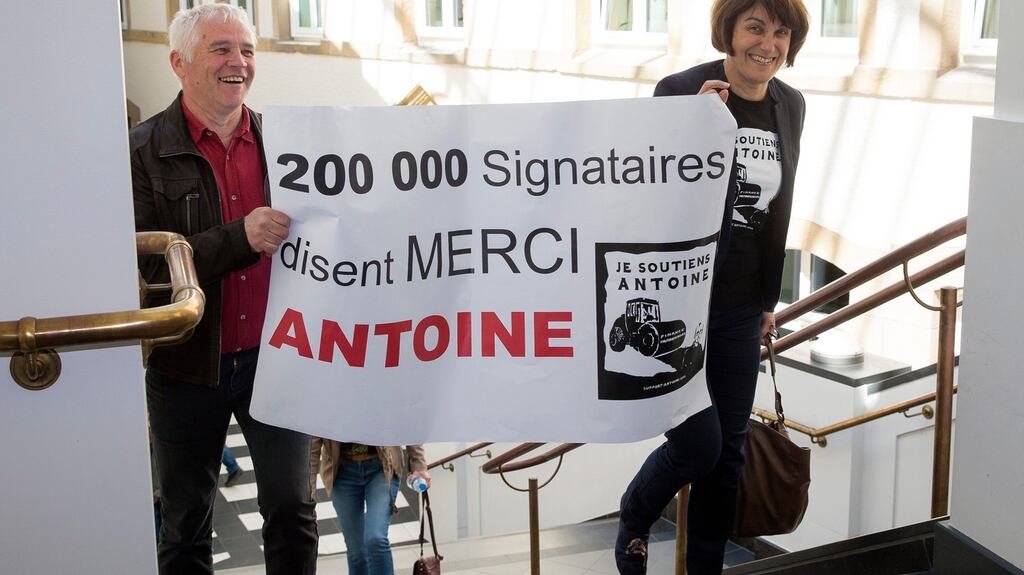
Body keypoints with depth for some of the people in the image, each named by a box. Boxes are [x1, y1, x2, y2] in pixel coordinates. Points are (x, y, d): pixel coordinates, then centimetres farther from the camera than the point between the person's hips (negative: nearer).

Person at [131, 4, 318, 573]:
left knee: (292, 509, 10)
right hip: (190, 365, -2)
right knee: (186, 522, 14)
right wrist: (239, 237, -26)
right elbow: (143, 264, -16)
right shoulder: (144, 152, -7)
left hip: (276, 355, 2)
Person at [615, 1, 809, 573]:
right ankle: (633, 521, 28)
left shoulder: (790, 106, 5)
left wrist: (769, 299, 18)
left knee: (729, 450, 12)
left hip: (740, 311, 6)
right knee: (698, 446, -4)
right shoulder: (680, 91, -13)